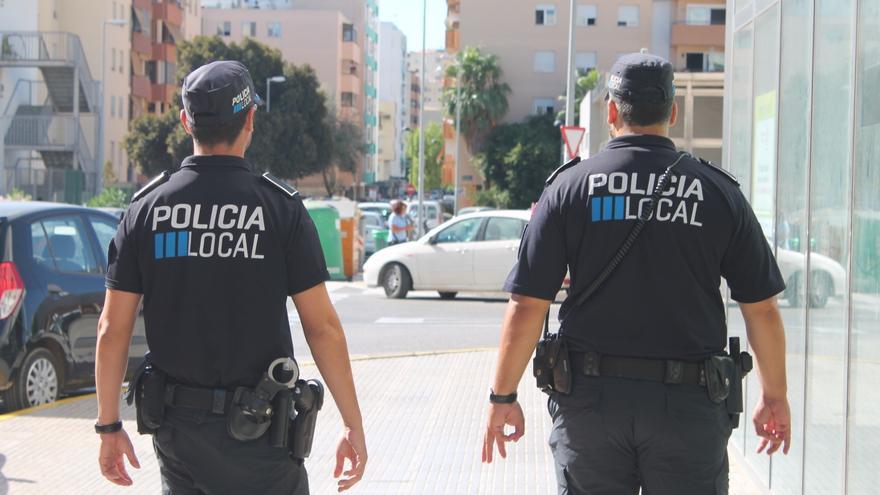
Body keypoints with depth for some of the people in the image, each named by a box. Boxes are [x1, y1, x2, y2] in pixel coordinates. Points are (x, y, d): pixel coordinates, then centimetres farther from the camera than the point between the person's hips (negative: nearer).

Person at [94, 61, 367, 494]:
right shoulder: (281, 206, -8)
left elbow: (112, 329, 0)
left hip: (176, 426, 4)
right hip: (257, 436, -3)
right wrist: (354, 425, -2)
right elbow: (322, 327, -9)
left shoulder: (147, 207, 0)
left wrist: (109, 425, 9)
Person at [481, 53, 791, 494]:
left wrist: (503, 396, 5)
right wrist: (774, 396, 17)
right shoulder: (718, 191, 1)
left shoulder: (570, 186, -1)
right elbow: (762, 309, 4)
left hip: (591, 397, 0)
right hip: (689, 405, 0)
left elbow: (527, 305, -4)